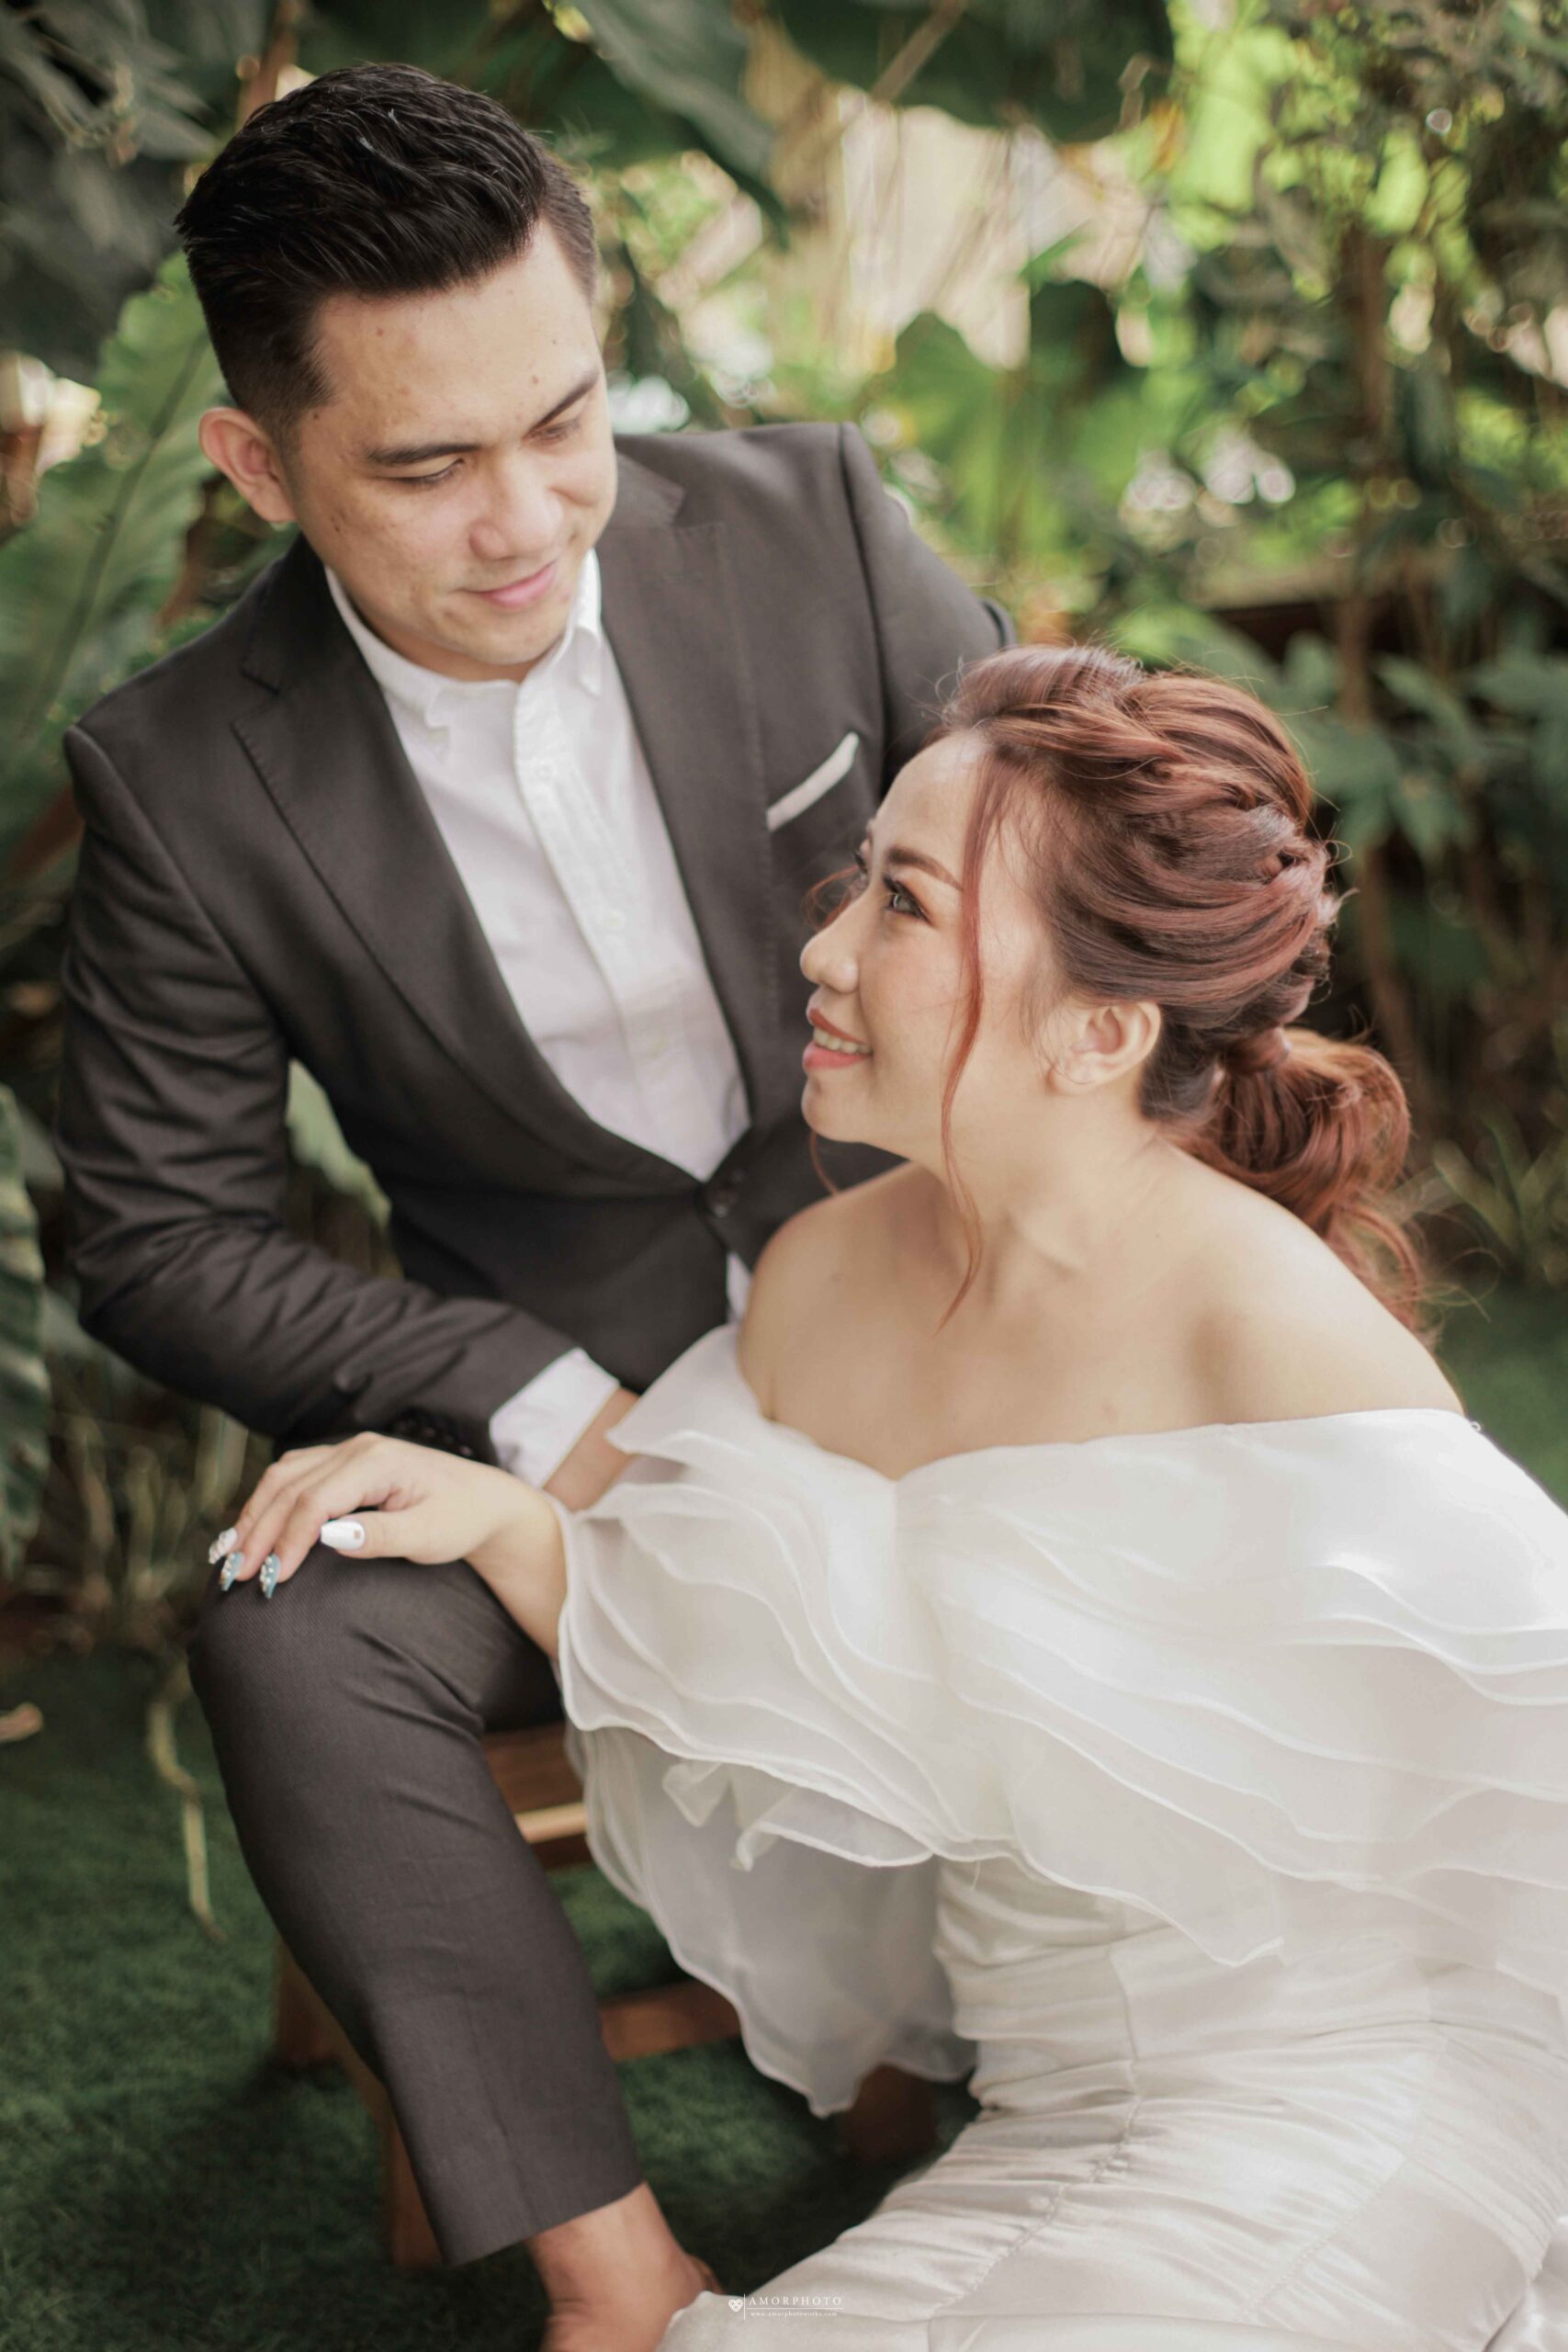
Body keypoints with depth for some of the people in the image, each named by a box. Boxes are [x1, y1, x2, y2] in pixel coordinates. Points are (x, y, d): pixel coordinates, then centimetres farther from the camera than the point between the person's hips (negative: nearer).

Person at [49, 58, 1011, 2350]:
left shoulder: (814, 523, -10)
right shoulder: (188, 779, -12)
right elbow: (161, 1232, -6)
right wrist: (534, 1402, -18)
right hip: (559, 1375, 0)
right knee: (299, 1640, -28)